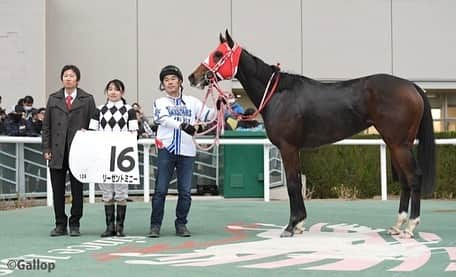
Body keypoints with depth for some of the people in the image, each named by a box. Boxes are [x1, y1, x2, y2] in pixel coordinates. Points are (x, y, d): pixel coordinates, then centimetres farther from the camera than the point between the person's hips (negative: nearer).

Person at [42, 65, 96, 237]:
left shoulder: (87, 100, 5)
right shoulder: (53, 99, 12)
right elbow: (46, 126, 10)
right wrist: (46, 148, 2)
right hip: (57, 151, 2)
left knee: (77, 189, 2)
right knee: (57, 189, 4)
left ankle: (74, 224, 11)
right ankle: (60, 225, 12)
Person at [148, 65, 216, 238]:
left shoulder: (191, 101, 15)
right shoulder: (160, 102, 9)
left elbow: (207, 115, 4)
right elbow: (164, 119, -12)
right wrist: (182, 125, -29)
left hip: (187, 151, 2)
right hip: (167, 149, -2)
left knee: (185, 191, 3)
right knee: (161, 190, -2)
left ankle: (181, 225, 14)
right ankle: (155, 225, 5)